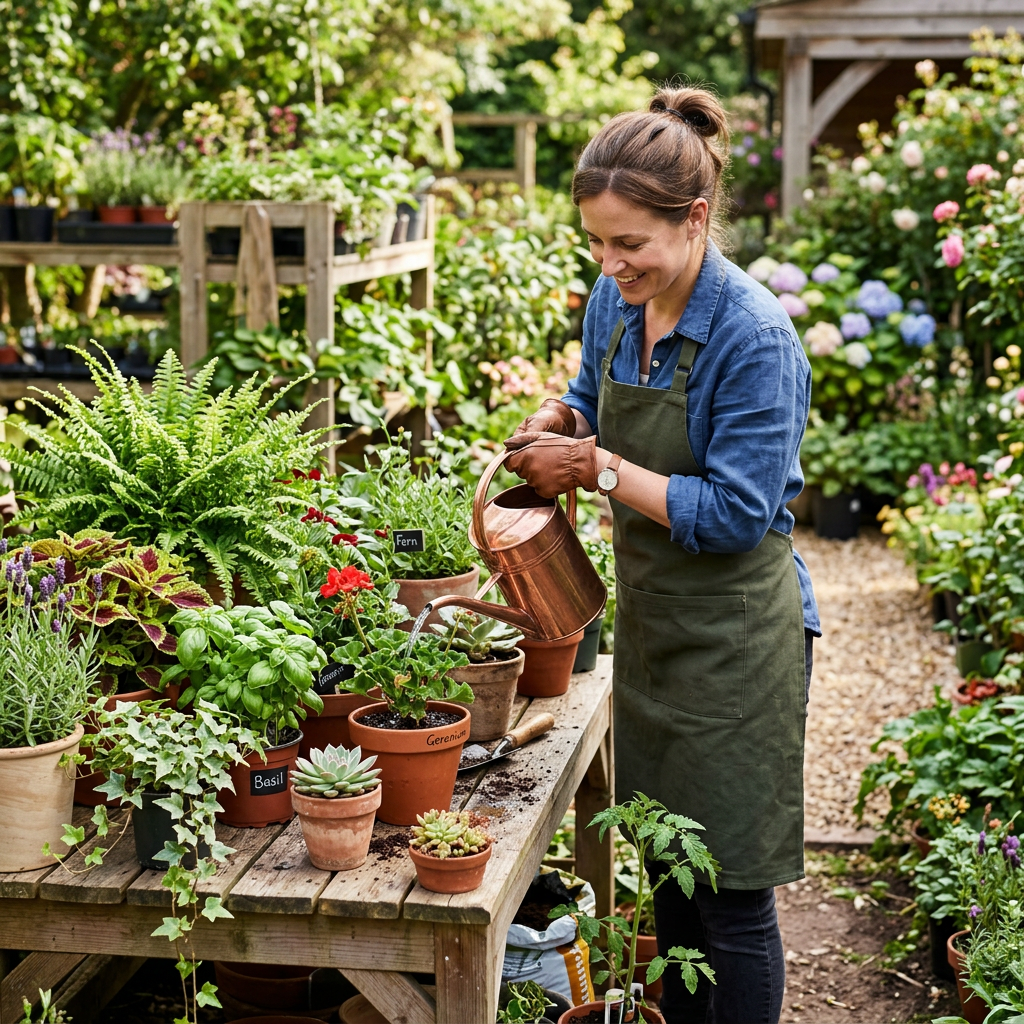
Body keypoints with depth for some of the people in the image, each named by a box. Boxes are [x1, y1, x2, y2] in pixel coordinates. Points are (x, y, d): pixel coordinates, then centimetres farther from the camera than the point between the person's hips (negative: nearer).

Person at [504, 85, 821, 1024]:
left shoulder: (755, 335, -23)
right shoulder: (615, 302, 0)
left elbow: (735, 515, -23)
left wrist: (597, 468, -21)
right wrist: (556, 420, -4)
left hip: (736, 643, -7)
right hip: (651, 622, 7)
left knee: (732, 898, 3)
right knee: (671, 871, 20)